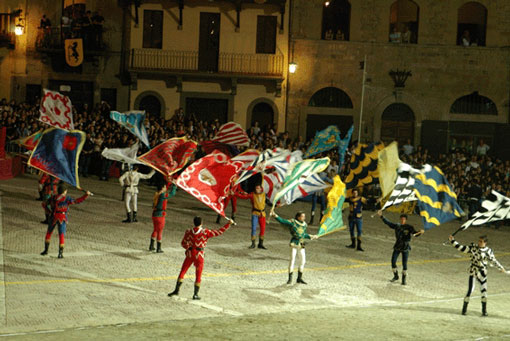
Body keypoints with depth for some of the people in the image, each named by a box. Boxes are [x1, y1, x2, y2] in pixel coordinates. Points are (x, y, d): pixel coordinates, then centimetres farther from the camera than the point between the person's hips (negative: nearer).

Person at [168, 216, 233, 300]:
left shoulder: (188, 232, -2)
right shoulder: (206, 232, -8)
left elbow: (183, 243, 1)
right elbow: (219, 232, -7)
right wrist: (228, 223, -2)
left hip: (190, 254, 1)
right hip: (199, 256, -1)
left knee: (182, 272, 10)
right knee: (198, 276, 9)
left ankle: (177, 290, 2)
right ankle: (195, 294, 11)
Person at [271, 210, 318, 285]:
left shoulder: (304, 224, 9)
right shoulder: (292, 222, -7)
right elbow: (282, 221, -9)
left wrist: (310, 236, 26)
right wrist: (275, 215, -19)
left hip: (301, 245, 5)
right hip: (294, 243, -5)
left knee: (303, 261, 5)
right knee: (292, 260, -8)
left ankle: (299, 278, 17)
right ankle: (290, 279, -1)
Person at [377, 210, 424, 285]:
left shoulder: (409, 227, -11)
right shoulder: (397, 226, 0)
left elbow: (415, 233, -21)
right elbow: (388, 223, 8)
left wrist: (420, 232, -43)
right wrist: (381, 216, 6)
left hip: (405, 248, -4)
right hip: (397, 246, 4)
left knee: (404, 264, -3)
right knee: (393, 262, 2)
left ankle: (404, 279, 11)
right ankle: (396, 276, 23)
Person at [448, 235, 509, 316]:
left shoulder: (488, 250, 0)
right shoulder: (473, 247, -3)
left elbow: (493, 260, 10)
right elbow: (461, 248, 0)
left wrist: (501, 268, 12)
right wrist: (453, 241, -5)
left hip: (482, 273, 1)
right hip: (473, 272, -1)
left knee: (484, 291, 3)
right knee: (470, 290, -5)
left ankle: (484, 310, 17)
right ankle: (464, 309, 9)